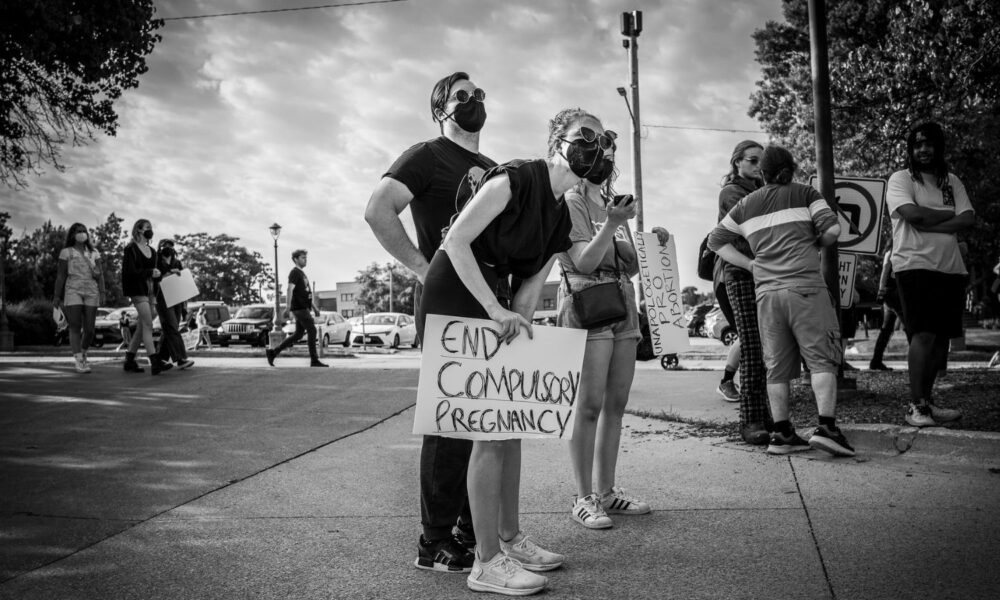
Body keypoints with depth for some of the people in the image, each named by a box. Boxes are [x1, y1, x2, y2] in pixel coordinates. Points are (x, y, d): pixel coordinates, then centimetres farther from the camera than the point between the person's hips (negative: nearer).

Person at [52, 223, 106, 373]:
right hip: (73, 291, -2)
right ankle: (78, 361, -12)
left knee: (89, 329, 0)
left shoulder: (94, 253, 14)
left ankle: (82, 355, 25)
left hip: (91, 292, 2)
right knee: (75, 327, -10)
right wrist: (57, 296, 1)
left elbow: (100, 274, 7)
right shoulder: (66, 252, 8)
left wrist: (102, 293, -5)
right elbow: (61, 275, 6)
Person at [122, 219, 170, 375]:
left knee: (141, 327, 9)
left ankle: (129, 360, 18)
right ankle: (155, 362, -20)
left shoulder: (152, 251, 18)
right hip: (137, 290, -8)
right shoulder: (131, 249, -6)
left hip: (149, 290, 8)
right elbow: (130, 271, -14)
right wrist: (150, 272, -15)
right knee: (148, 325, -15)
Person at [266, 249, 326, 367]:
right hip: (299, 308, -9)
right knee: (312, 330, -10)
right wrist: (288, 307, -25)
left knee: (298, 334, 10)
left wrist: (314, 307, 22)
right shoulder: (294, 272, -7)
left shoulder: (302, 273, 22)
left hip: (304, 308, 9)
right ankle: (314, 360, -7)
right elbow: (290, 290, -17)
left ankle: (273, 352, 15)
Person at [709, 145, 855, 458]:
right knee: (821, 359, 0)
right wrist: (813, 243, 14)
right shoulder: (805, 194, 7)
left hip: (767, 293, 4)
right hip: (805, 288, -3)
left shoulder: (746, 204, 17)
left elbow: (716, 240, 19)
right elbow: (832, 228, -5)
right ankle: (826, 426, -10)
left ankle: (781, 434, 10)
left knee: (777, 367, 7)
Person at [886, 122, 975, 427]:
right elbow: (914, 214, -15)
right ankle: (916, 405, -9)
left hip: (951, 268, 6)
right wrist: (949, 215, 0)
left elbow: (968, 219, 3)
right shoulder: (900, 179, 2)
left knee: (942, 336, 6)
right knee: (924, 334, -14)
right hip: (915, 265, -6)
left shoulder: (952, 182, 18)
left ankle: (926, 402, 15)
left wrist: (929, 224, -11)